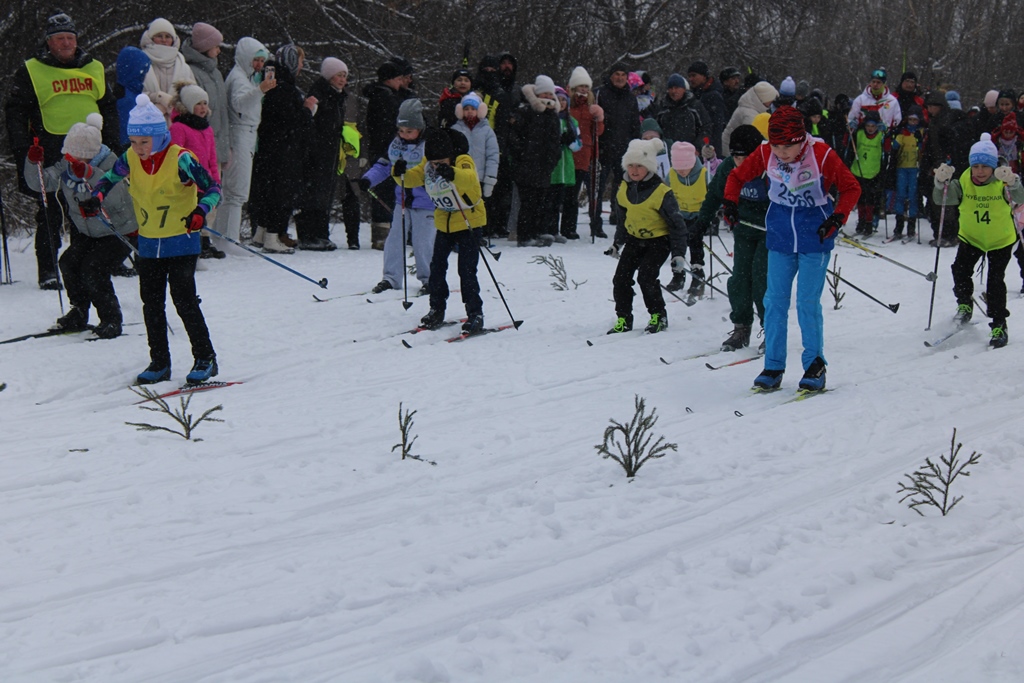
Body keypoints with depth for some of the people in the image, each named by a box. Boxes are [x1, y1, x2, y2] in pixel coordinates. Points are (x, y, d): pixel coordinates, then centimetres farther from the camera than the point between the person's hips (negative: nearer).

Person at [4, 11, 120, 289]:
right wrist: (22, 151, -9)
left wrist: (112, 144, 13)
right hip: (51, 152, -3)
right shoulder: (31, 72, 3)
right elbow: (15, 112, 1)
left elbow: (109, 108, 22)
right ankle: (48, 270, 2)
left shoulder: (94, 69, 15)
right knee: (50, 213, -4)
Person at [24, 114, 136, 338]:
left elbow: (115, 196, -42)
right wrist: (32, 163, -25)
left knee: (93, 271, -19)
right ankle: (78, 314, 11)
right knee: (69, 262, -8)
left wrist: (90, 174, -56)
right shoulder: (66, 167, -3)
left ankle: (112, 321, -2)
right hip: (87, 233, 7)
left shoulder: (110, 163, -23)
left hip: (119, 232, -7)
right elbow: (40, 183, -6)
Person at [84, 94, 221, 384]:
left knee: (184, 300, -7)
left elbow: (212, 188, -16)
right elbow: (109, 179, 13)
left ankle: (205, 358, 6)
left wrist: (200, 211, -34)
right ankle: (160, 363, 21)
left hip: (182, 243, -6)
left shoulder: (180, 159, -19)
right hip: (148, 245, 6)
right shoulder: (130, 159, -4)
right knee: (151, 305, 9)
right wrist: (96, 197, -8)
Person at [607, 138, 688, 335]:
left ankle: (659, 316, 0)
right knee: (621, 278, -4)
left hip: (658, 241, -6)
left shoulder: (661, 192, -22)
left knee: (645, 276, -20)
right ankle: (623, 319, 9)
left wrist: (678, 254, -19)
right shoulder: (624, 188, -3)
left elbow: (677, 223, -17)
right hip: (634, 239, 6)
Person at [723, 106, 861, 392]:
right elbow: (737, 176, 7)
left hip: (814, 239, -3)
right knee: (775, 301, 3)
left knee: (807, 303, -3)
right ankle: (773, 367, 12)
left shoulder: (822, 155, -17)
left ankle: (815, 365, 12)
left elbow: (851, 188, -6)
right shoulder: (765, 154, -9)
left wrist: (837, 219, -19)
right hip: (780, 239, 3)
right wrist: (730, 203, -8)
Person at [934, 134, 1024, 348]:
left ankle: (999, 326, 3)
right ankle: (965, 304, 13)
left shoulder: (1002, 182, -21)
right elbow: (942, 199, -25)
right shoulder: (964, 182, -15)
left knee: (995, 281, -7)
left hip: (1000, 239, -2)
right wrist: (942, 182, -45)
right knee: (960, 269, -15)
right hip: (971, 237, 2)